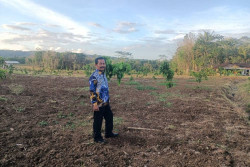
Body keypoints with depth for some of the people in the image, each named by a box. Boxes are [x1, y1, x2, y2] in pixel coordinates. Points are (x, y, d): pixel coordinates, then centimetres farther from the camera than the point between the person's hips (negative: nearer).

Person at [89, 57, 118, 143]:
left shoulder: (103, 74, 11)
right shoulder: (94, 76, -17)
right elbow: (92, 91, -19)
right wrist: (94, 104, -20)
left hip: (105, 103, 9)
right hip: (98, 104, -9)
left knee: (109, 117, 19)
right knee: (98, 121, 4)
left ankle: (108, 133, 36)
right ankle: (97, 138, 21)